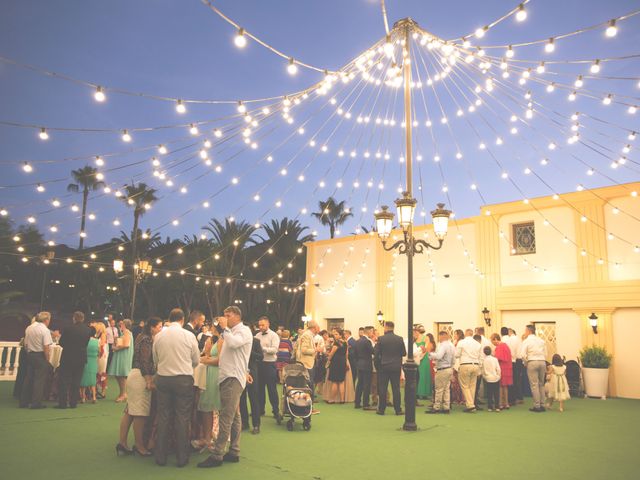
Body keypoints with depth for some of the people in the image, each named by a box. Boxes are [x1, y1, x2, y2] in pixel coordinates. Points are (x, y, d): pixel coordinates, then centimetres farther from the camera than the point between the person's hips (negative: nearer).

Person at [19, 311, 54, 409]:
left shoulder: (28, 328, 8)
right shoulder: (45, 330, -13)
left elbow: (25, 344, 12)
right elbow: (46, 347, -17)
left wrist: (28, 353, 21)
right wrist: (47, 360, -9)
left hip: (30, 354, 7)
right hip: (41, 356, -7)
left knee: (28, 378, 14)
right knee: (40, 379, -1)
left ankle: (24, 402, 20)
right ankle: (36, 403, -1)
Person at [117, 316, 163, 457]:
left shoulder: (143, 338, 17)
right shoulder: (147, 340, -13)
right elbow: (145, 362, -20)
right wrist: (149, 381, -22)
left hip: (134, 375, 10)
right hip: (141, 377, -10)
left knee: (130, 411, 9)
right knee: (140, 412, -3)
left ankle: (122, 443, 12)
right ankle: (139, 446, 4)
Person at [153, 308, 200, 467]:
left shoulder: (158, 336, 0)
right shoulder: (189, 335, -7)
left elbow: (155, 360, 8)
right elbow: (196, 361, 1)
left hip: (162, 378, 3)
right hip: (184, 379, -2)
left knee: (163, 417, 12)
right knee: (182, 418, 5)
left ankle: (161, 456, 20)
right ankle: (182, 457, 12)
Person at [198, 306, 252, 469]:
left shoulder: (244, 330, -7)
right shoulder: (231, 332, 20)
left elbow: (233, 343, -26)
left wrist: (225, 328, -15)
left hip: (233, 378, -10)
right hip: (228, 377, 10)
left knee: (226, 417, -10)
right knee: (234, 416, 12)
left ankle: (217, 455, -8)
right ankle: (234, 452, 17)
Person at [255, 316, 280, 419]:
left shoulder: (274, 335, -7)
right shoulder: (257, 335, 9)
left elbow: (274, 350, -17)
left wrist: (262, 348, -24)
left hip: (269, 364, -5)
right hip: (259, 363, 5)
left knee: (272, 388, 0)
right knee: (259, 387, 13)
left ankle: (276, 410, 11)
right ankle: (260, 409, 25)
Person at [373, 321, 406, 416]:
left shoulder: (381, 339, -8)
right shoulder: (400, 339, -4)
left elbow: (376, 353, -7)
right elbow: (404, 353, 2)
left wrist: (377, 365, 7)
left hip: (383, 366, -1)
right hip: (396, 367, 1)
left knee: (382, 389, 6)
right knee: (396, 388, 7)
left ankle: (381, 409, 10)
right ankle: (398, 409, 10)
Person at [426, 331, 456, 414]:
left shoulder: (443, 345, -17)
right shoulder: (451, 345, 12)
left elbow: (438, 356, -28)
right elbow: (454, 359, 18)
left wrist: (430, 354, -16)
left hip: (442, 370, -9)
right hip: (449, 369, 9)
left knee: (439, 389, -3)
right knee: (446, 389, 12)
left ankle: (436, 407, 2)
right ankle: (446, 407, 14)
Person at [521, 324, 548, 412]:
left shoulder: (526, 341, -2)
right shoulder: (541, 341, 13)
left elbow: (523, 355, -9)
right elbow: (545, 354, 9)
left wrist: (526, 363, 5)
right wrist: (543, 361, 16)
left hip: (532, 362, -5)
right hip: (542, 362, 5)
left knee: (534, 384, -3)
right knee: (541, 384, 12)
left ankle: (537, 406, -3)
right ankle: (542, 405, 14)